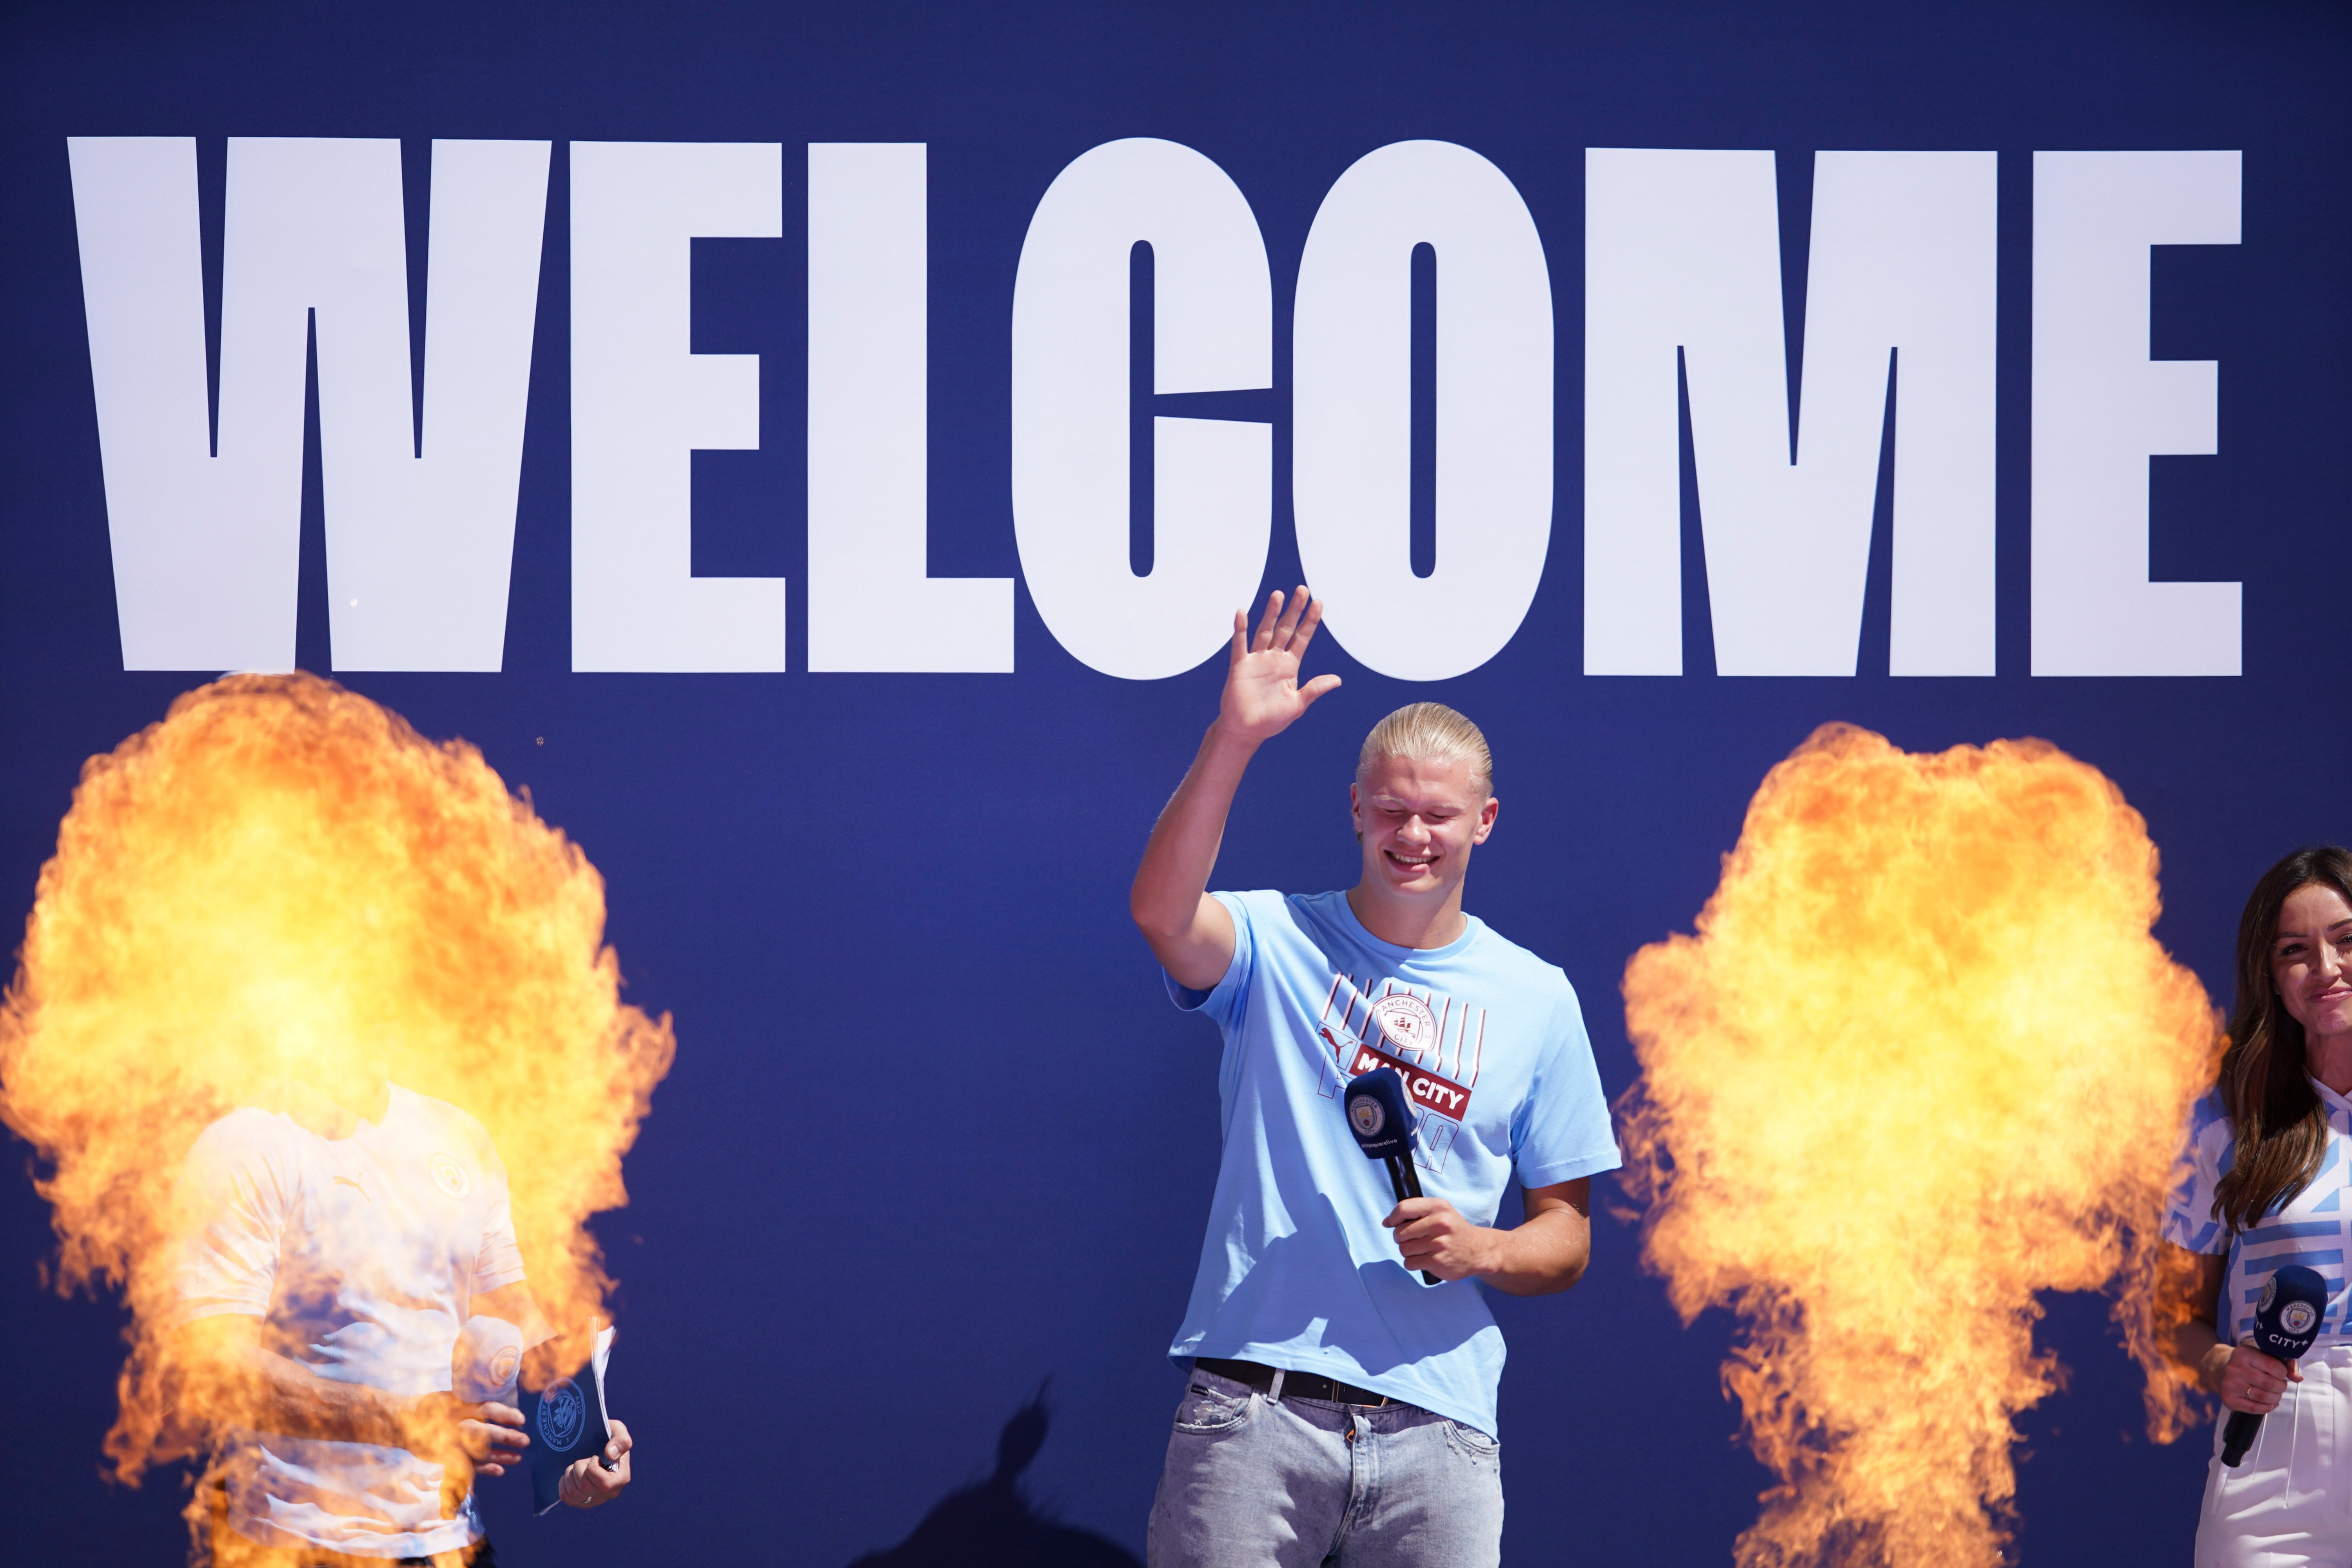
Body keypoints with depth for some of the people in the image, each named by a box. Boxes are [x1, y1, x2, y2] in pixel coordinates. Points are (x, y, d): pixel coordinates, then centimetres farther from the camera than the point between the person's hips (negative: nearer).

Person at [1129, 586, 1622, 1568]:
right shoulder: (1280, 945, 6)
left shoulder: (1535, 999, 12)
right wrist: (1234, 740, -25)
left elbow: (1566, 1241, 14)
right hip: (1254, 1403, -2)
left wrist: (1483, 1249, -8)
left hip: (1437, 1420, 2)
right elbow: (1160, 911, -18)